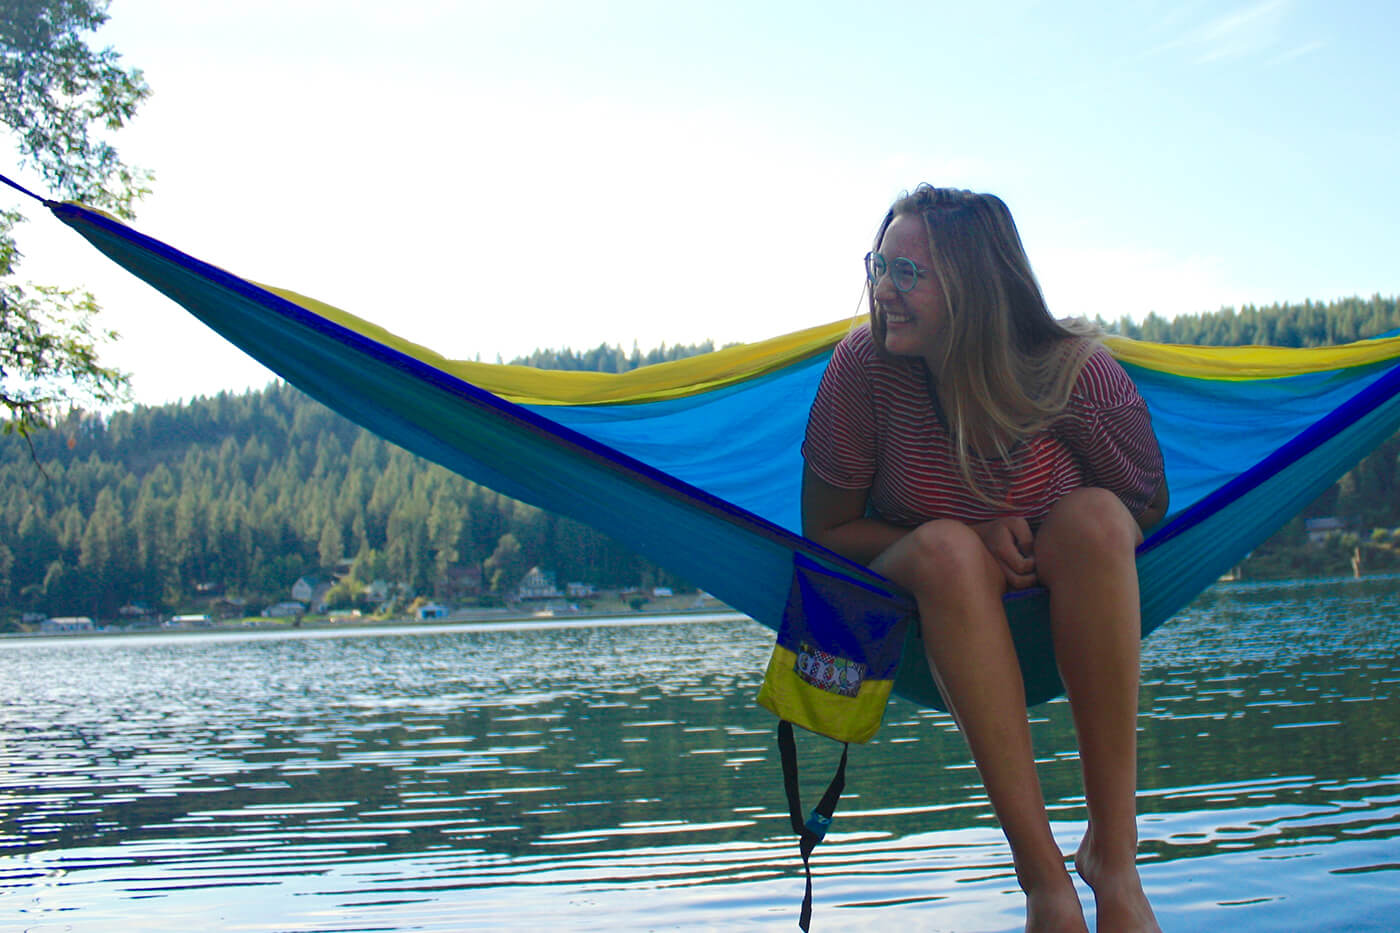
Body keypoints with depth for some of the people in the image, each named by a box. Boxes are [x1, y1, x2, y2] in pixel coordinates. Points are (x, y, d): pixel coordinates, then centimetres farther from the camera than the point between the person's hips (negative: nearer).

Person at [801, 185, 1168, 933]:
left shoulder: (1074, 369, -18)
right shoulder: (864, 365, -18)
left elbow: (1149, 506, -3)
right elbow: (825, 531, -10)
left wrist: (1041, 539, -22)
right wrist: (971, 537, -23)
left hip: (1065, 613, 1)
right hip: (926, 618, 0)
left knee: (1094, 515, -30)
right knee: (946, 548, -34)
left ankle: (1114, 850, -30)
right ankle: (1043, 872, -35)